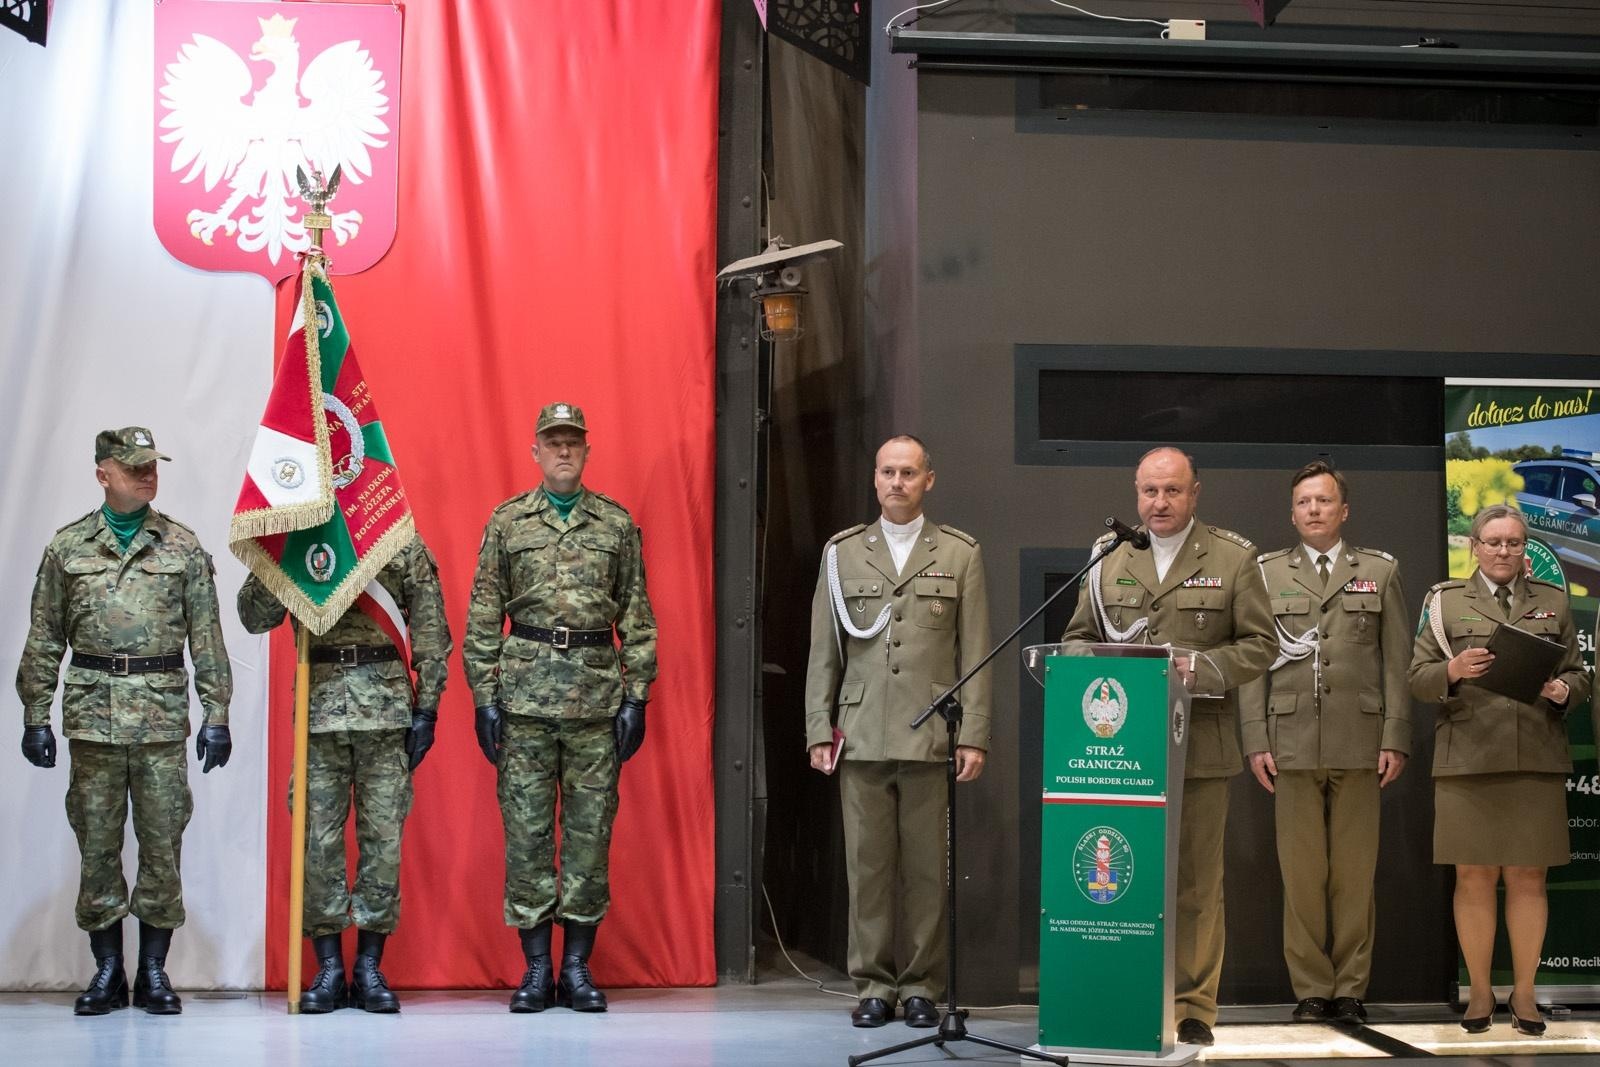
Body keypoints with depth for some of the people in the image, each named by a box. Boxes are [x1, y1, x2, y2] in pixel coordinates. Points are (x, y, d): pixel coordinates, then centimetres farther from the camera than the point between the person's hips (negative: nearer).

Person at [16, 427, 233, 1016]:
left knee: (162, 840, 0)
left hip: (163, 711, 0)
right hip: (92, 712, 0)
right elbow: (44, 638, 9)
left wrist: (216, 714, -1)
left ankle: (154, 972, 10)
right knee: (97, 842, 3)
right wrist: (35, 716, 4)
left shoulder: (183, 546, 7)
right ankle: (107, 972, 13)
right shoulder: (68, 546, 7)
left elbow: (207, 637, 5)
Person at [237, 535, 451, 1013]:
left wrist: (427, 708, -1)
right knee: (318, 840, 1)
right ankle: (329, 969, 10)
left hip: (388, 706, -1)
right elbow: (254, 615, 0)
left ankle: (369, 969, 10)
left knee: (383, 838, 1)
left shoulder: (404, 542, 6)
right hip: (320, 707, 1)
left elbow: (430, 628, 4)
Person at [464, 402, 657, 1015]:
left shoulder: (617, 524, 8)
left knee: (591, 831, 3)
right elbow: (483, 616, 6)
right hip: (525, 694, 0)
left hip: (598, 696, 1)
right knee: (526, 830, 1)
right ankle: (536, 971, 9)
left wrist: (637, 695, 0)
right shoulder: (507, 522, 7)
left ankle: (578, 969, 10)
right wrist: (484, 695, -1)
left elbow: (637, 618, 7)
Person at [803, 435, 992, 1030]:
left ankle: (921, 986, 10)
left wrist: (973, 736, -2)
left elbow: (975, 654, 4)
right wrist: (819, 732, 4)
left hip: (932, 740, -1)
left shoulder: (960, 555, 8)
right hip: (861, 737, 1)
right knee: (867, 864, 2)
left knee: (927, 866, 1)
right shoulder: (842, 553, 11)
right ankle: (873, 985, 11)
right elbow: (823, 652, 10)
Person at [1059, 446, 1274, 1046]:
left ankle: (1193, 1005, 10)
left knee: (1196, 880, 2)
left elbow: (1259, 645, 1)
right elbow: (1076, 637, 15)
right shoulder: (1108, 557, 11)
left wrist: (1201, 668, -14)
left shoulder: (1234, 558, 4)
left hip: (1199, 747, -2)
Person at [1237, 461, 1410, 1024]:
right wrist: (1255, 741, 0)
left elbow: (1397, 661, 7)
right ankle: (1311, 988, 7)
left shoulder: (1380, 571, 11)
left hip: (1359, 743, 0)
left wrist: (1395, 739, -1)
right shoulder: (1267, 573, 11)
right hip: (1291, 741, 0)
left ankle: (1351, 988, 10)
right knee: (1301, 872, 0)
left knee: (1355, 872, 1)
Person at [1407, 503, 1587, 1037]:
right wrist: (1454, 670, -17)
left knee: (1528, 877, 1)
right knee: (1474, 877, 0)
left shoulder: (1553, 601, 14)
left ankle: (1523, 993, 10)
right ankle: (1480, 992, 10)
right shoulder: (1445, 600, 9)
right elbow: (1418, 678, 4)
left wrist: (1564, 690, -8)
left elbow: (1579, 676, 14)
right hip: (1467, 758, -1)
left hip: (1537, 759, 1)